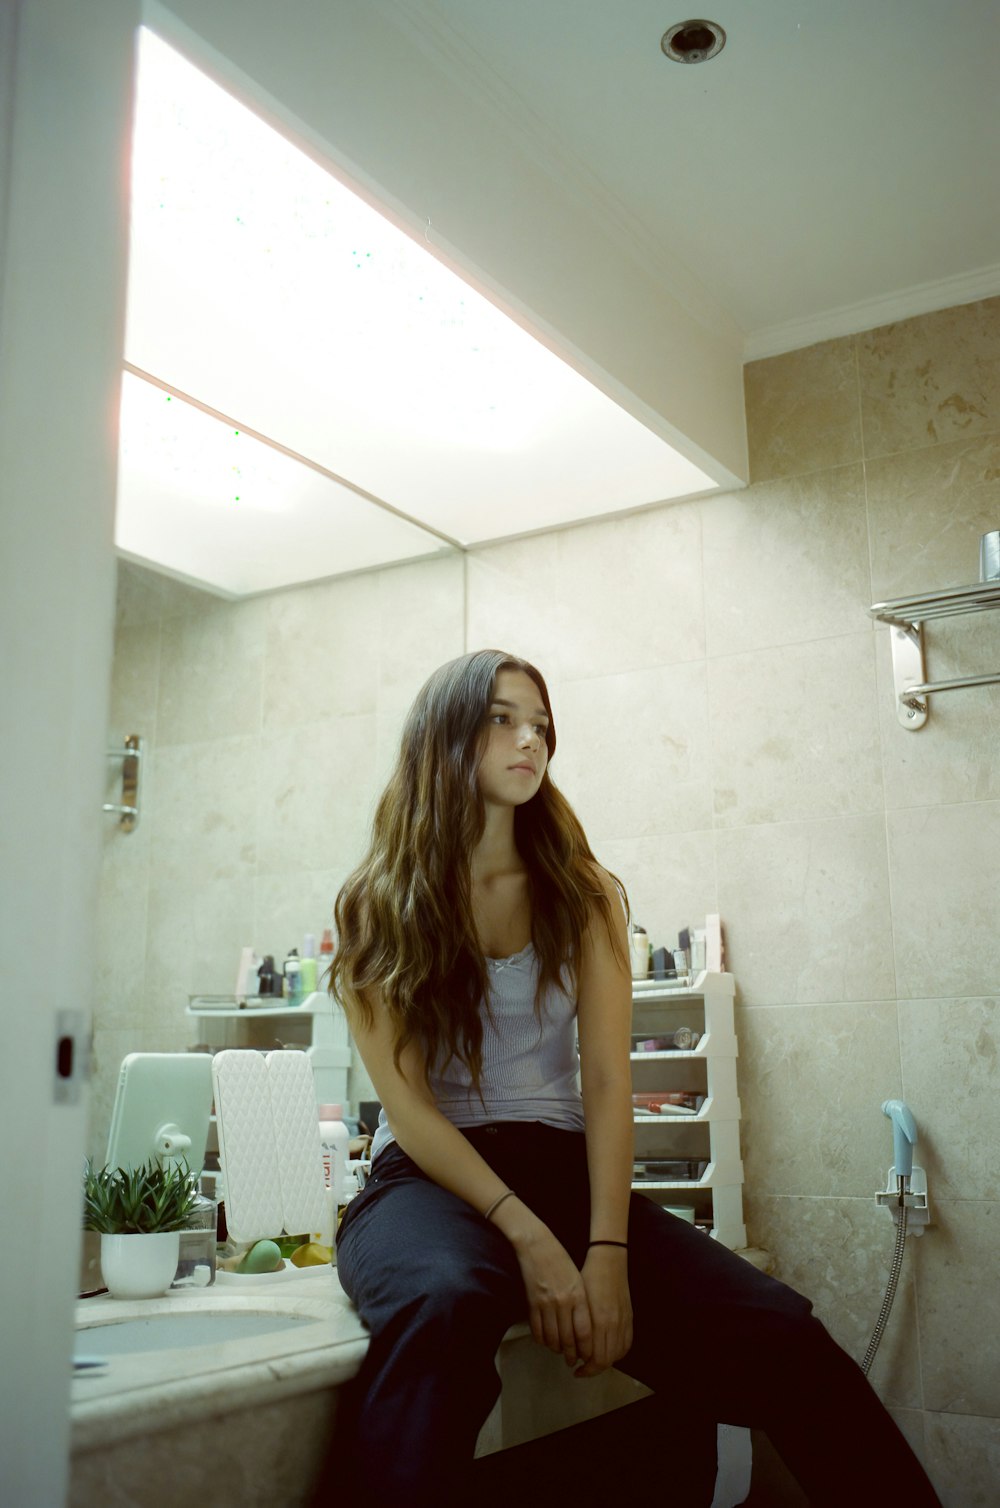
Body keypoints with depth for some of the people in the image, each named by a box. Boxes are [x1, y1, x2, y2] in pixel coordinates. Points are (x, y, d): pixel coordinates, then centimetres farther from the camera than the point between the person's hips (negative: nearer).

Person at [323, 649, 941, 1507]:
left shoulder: (585, 895, 8)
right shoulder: (377, 907, 2)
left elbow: (607, 1080, -1)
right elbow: (407, 1102, -6)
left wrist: (608, 1250, -16)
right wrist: (528, 1237, -19)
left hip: (564, 1166, 3)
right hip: (428, 1177, -2)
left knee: (781, 1339, -21)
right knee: (441, 1302, -41)